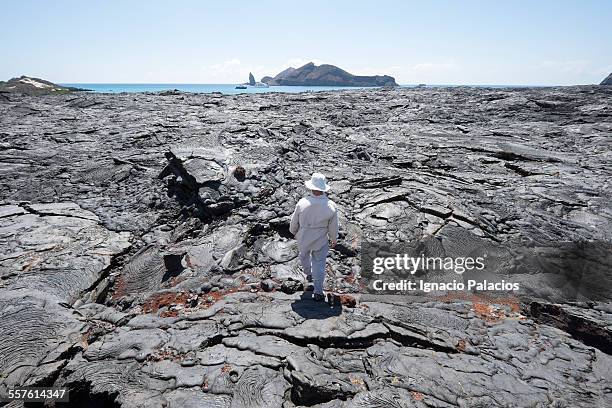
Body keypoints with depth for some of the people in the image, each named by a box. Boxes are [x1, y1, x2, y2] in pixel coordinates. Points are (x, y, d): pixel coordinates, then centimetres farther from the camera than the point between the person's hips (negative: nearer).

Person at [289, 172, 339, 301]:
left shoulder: (302, 203, -24)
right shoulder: (331, 206, -22)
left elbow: (294, 222, -9)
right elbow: (333, 227, -9)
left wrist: (293, 232, 13)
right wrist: (334, 239, 11)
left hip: (303, 239, 1)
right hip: (321, 241, -1)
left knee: (304, 256, 30)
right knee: (319, 264, 15)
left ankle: (308, 274, 56)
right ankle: (318, 293, 24)